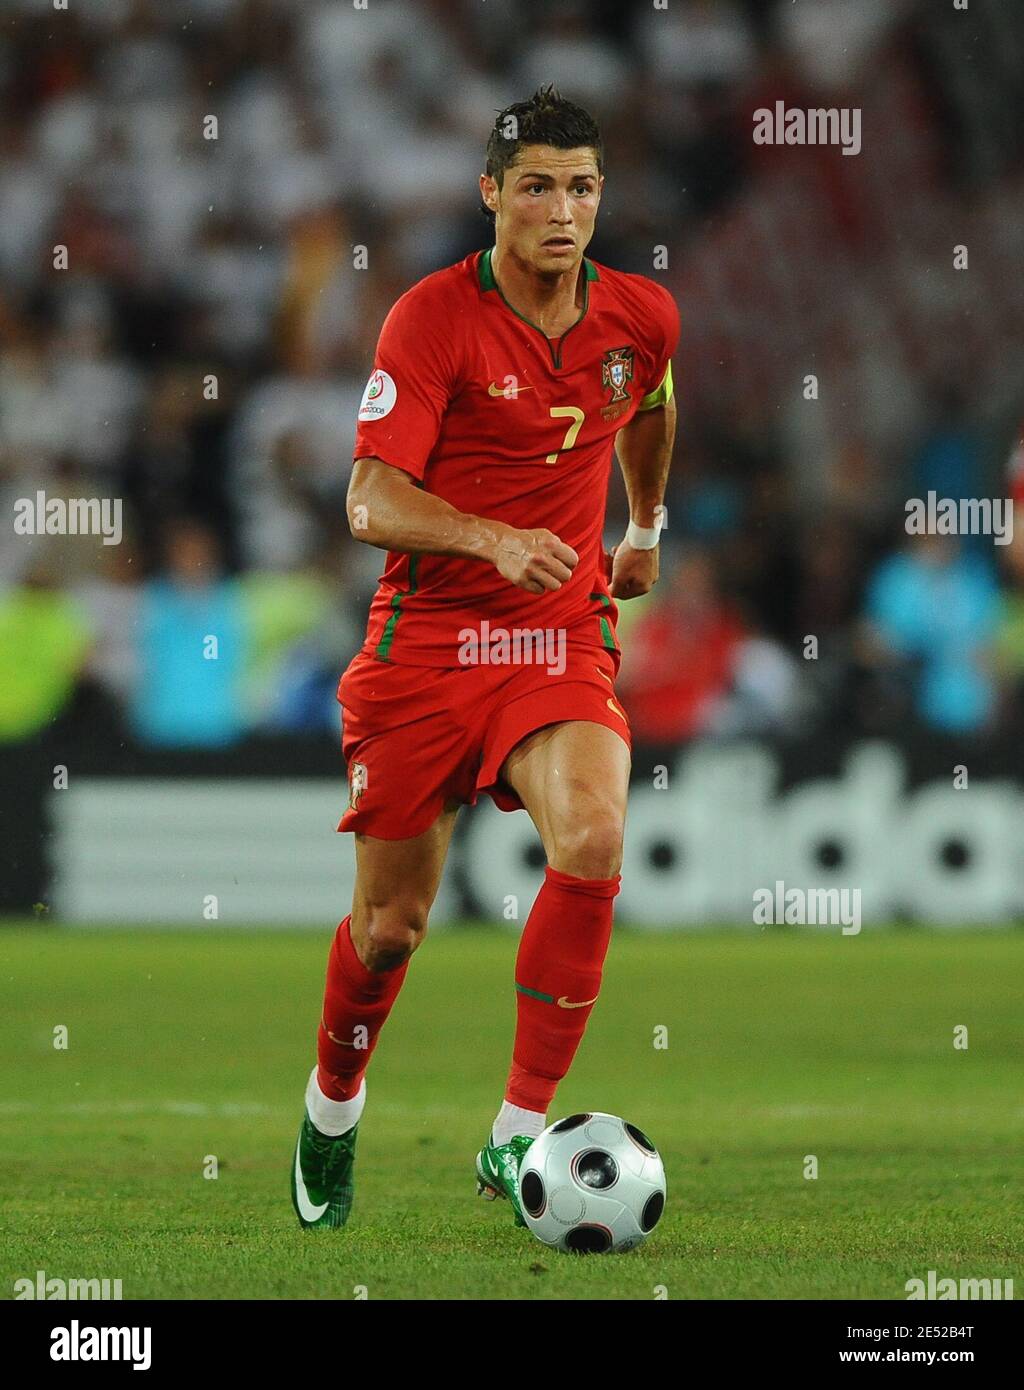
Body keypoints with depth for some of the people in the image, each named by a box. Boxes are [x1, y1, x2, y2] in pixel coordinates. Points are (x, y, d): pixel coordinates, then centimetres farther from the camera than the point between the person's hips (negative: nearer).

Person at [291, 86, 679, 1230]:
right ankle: (332, 1111, 36)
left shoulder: (641, 317, 2)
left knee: (592, 838, -26)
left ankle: (518, 1134, -18)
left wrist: (647, 525, 37)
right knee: (391, 921, 5)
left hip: (561, 640, 2)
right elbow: (372, 503, -19)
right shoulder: (432, 319, -12)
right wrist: (494, 538, -34)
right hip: (426, 640, -2)